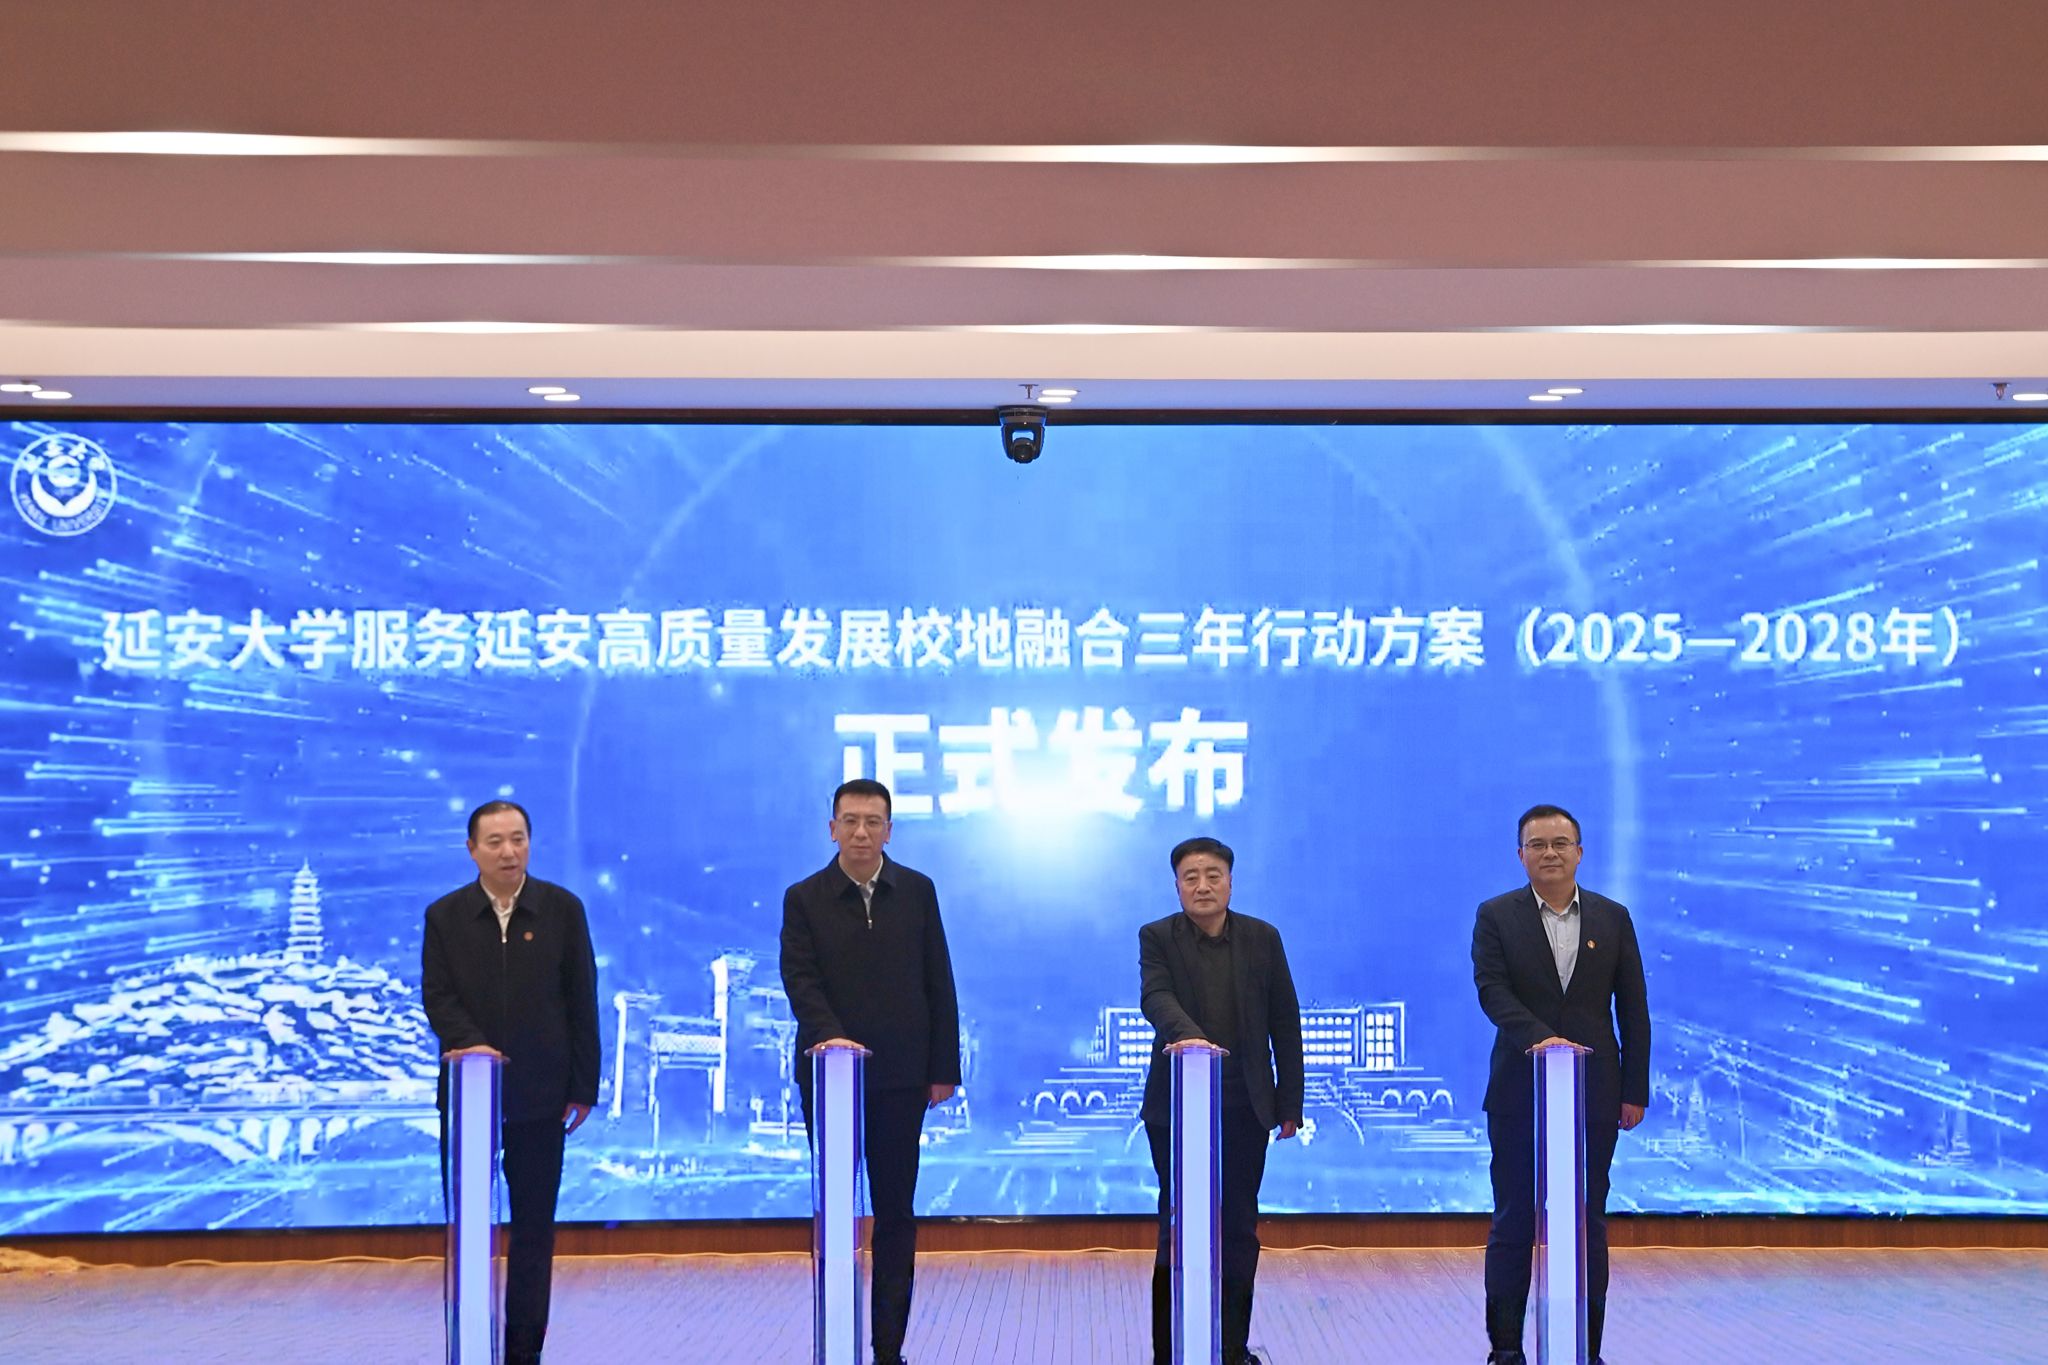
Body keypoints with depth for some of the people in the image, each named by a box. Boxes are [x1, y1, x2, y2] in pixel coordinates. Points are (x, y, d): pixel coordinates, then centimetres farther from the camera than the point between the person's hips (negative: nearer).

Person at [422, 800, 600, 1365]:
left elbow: (581, 1002, 1)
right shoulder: (445, 916, 4)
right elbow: (437, 996, -3)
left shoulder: (562, 909, 2)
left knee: (534, 1229, 5)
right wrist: (471, 1042, -22)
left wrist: (583, 1086, -1)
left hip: (539, 1096, 0)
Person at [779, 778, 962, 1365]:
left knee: (896, 1214, 5)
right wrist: (830, 1034, -27)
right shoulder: (804, 898, 1)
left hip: (901, 1076, 1)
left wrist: (943, 1068, 1)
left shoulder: (917, 892, 6)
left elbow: (938, 983, 5)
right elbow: (800, 979, -9)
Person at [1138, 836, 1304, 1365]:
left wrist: (1290, 1104, 3)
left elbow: (1285, 1024, 7)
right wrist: (1186, 1033, -41)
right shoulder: (1158, 937, -1)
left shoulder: (1262, 938, 6)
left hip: (1245, 1107, 2)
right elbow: (1156, 997, -19)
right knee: (1179, 1229, 1)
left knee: (1240, 1231, 6)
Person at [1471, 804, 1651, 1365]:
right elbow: (1492, 988, -12)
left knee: (1589, 1223, 7)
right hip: (1519, 1092, -1)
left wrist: (1635, 1090, 2)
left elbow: (1633, 1008, 7)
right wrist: (1540, 1036, -28)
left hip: (1594, 1092, 2)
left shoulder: (1613, 918, 7)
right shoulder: (1496, 916, 2)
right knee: (1514, 1221, 2)